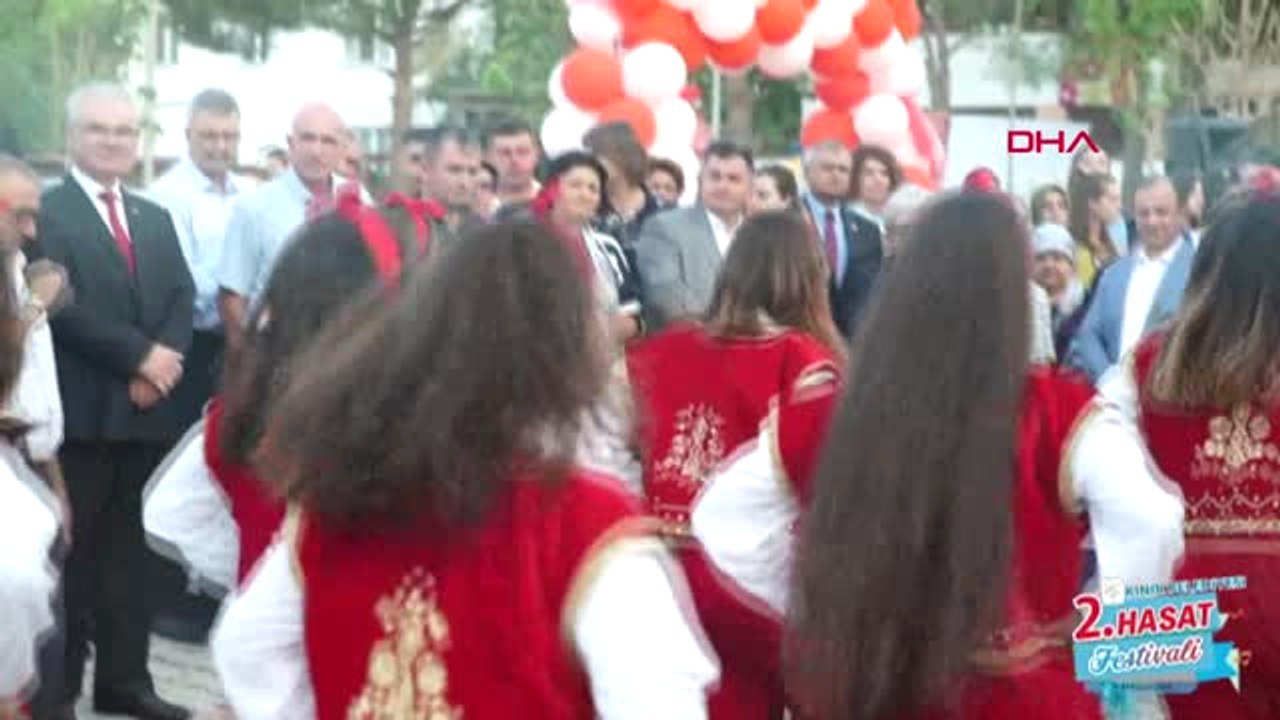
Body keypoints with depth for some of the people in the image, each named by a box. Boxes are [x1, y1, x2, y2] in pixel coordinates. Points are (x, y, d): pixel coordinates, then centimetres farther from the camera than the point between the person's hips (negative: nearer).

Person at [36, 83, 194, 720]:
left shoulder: (156, 219, 18)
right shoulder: (45, 211, -4)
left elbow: (182, 299, 9)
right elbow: (60, 305, -15)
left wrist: (159, 367, -9)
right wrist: (140, 355, -16)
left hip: (146, 408, 6)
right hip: (79, 410, -6)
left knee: (129, 549, 11)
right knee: (71, 551, 0)